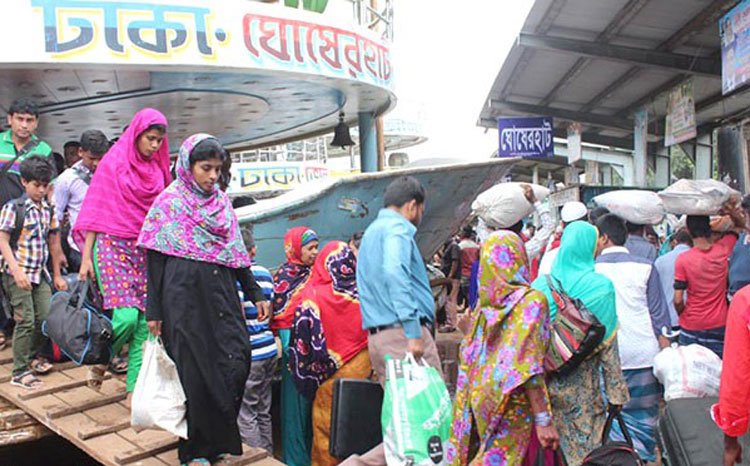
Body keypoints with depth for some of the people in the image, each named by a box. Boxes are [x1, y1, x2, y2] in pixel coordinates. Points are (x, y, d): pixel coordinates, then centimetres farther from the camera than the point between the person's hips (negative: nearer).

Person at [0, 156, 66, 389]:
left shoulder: (48, 209, 9)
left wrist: (57, 275, 18)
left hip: (40, 273, 6)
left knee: (46, 317, 4)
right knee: (26, 321, -5)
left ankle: (33, 356, 29)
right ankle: (19, 372, 6)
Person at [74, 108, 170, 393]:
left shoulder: (157, 169, 12)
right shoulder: (114, 162, 0)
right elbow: (96, 209, -2)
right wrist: (86, 255, -6)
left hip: (145, 251, 4)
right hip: (113, 245, -4)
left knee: (145, 321, -1)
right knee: (126, 316, -17)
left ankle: (136, 387, 7)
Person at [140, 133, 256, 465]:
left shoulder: (222, 202, 12)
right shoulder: (169, 201, -1)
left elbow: (237, 252, 16)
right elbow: (155, 259, -3)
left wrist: (255, 294, 14)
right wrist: (153, 312, -7)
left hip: (221, 295, 4)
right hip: (185, 297, -4)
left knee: (237, 360, -4)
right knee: (195, 370, 1)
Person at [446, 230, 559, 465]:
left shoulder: (484, 304, 4)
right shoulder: (531, 301, -11)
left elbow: (468, 358, 7)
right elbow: (529, 365, -17)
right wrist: (543, 419, -16)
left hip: (480, 404, 5)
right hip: (512, 410, -5)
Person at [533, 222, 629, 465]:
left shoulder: (541, 284, -4)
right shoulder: (601, 287, -11)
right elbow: (608, 345, -9)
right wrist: (616, 391, 0)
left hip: (548, 381, 3)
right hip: (584, 387, -2)